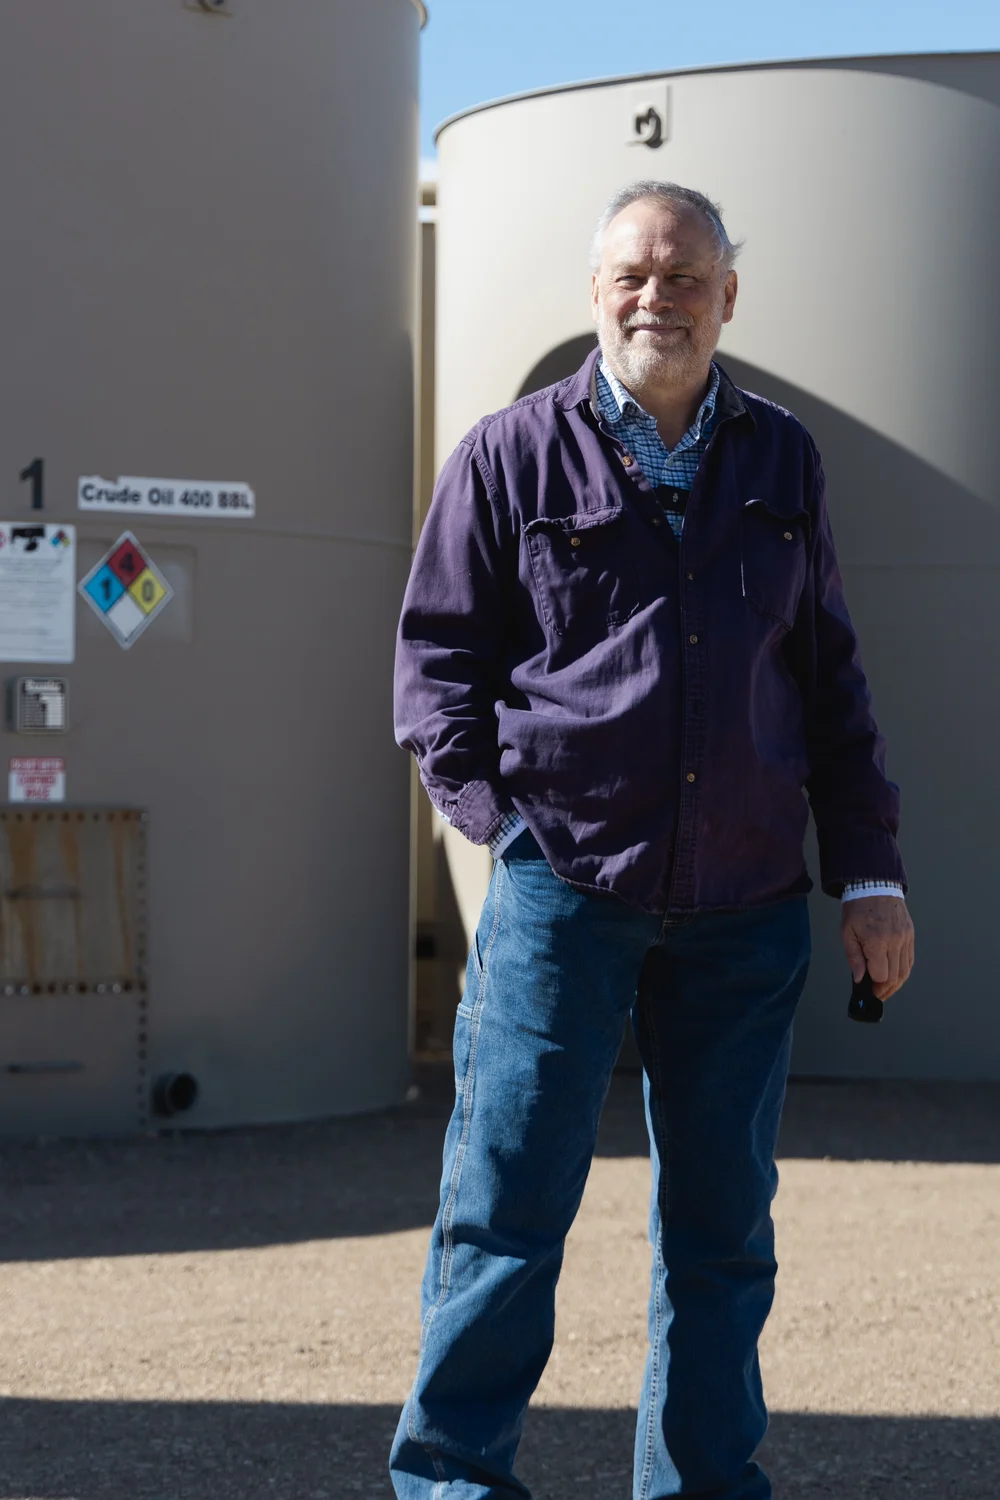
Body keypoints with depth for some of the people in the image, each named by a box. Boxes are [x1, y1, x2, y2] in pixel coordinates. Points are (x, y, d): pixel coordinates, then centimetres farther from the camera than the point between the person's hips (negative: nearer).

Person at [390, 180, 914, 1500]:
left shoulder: (782, 462, 13)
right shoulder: (512, 455, 4)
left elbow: (830, 680, 16)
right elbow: (437, 653, 7)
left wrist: (869, 871, 10)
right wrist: (499, 815, -4)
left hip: (746, 907, 3)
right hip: (562, 887, -3)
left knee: (723, 1217, 9)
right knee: (507, 1198, -6)